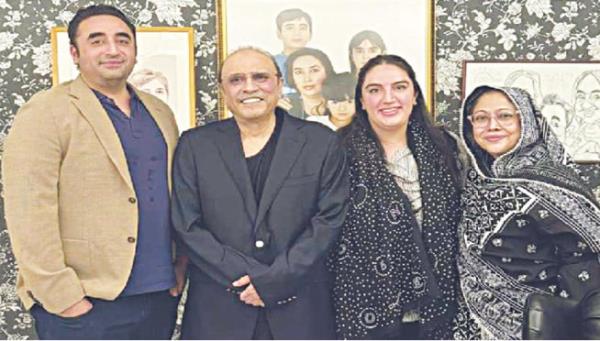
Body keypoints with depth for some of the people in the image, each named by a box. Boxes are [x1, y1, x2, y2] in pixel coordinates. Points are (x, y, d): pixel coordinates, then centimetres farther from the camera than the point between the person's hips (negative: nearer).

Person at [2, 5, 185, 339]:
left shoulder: (160, 112, 12)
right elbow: (29, 214, -13)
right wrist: (62, 297, -15)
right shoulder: (44, 113, -7)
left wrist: (179, 276, 8)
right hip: (85, 306, -5)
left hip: (161, 297, 6)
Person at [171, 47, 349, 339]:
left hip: (300, 310, 0)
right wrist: (247, 278, -10)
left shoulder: (322, 143, 4)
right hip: (217, 313, 1)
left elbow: (328, 220, -2)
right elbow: (187, 226, 0)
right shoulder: (194, 145, 6)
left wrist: (273, 281, -11)